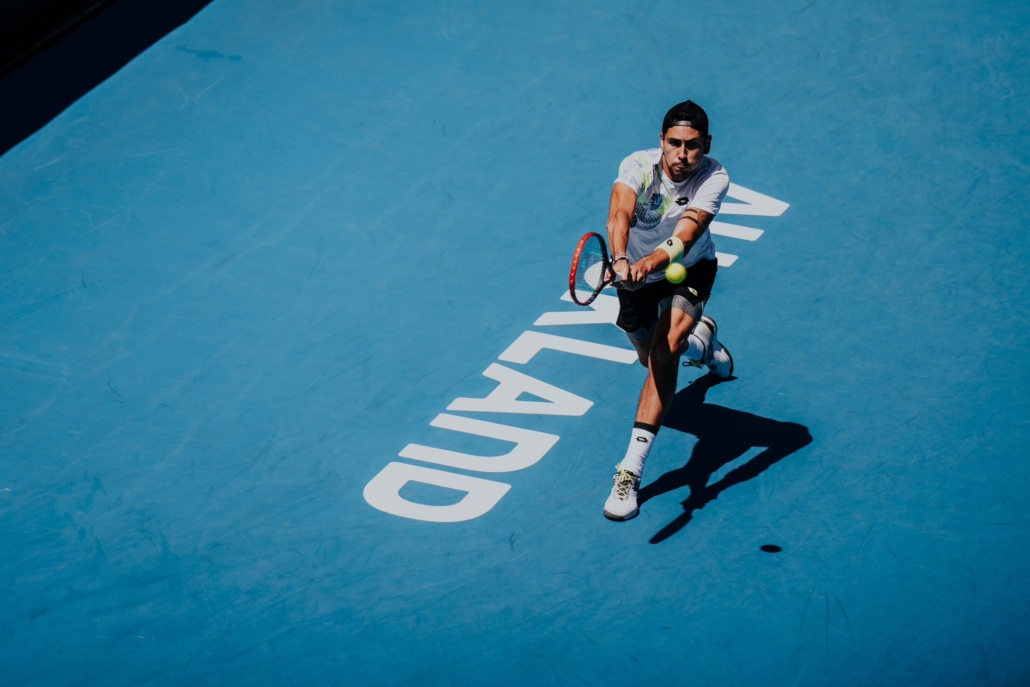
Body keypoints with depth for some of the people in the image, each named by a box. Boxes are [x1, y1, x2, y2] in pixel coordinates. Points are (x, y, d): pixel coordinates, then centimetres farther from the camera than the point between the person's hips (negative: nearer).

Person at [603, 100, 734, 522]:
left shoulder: (714, 178, -29)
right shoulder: (638, 166, -28)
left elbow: (686, 234, -45)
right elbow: (619, 215, -47)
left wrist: (652, 261, -65)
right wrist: (620, 259, -68)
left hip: (689, 270, -3)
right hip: (635, 270, 3)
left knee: (664, 353, -27)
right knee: (651, 357, 23)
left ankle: (631, 470, -30)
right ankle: (701, 340, 61)